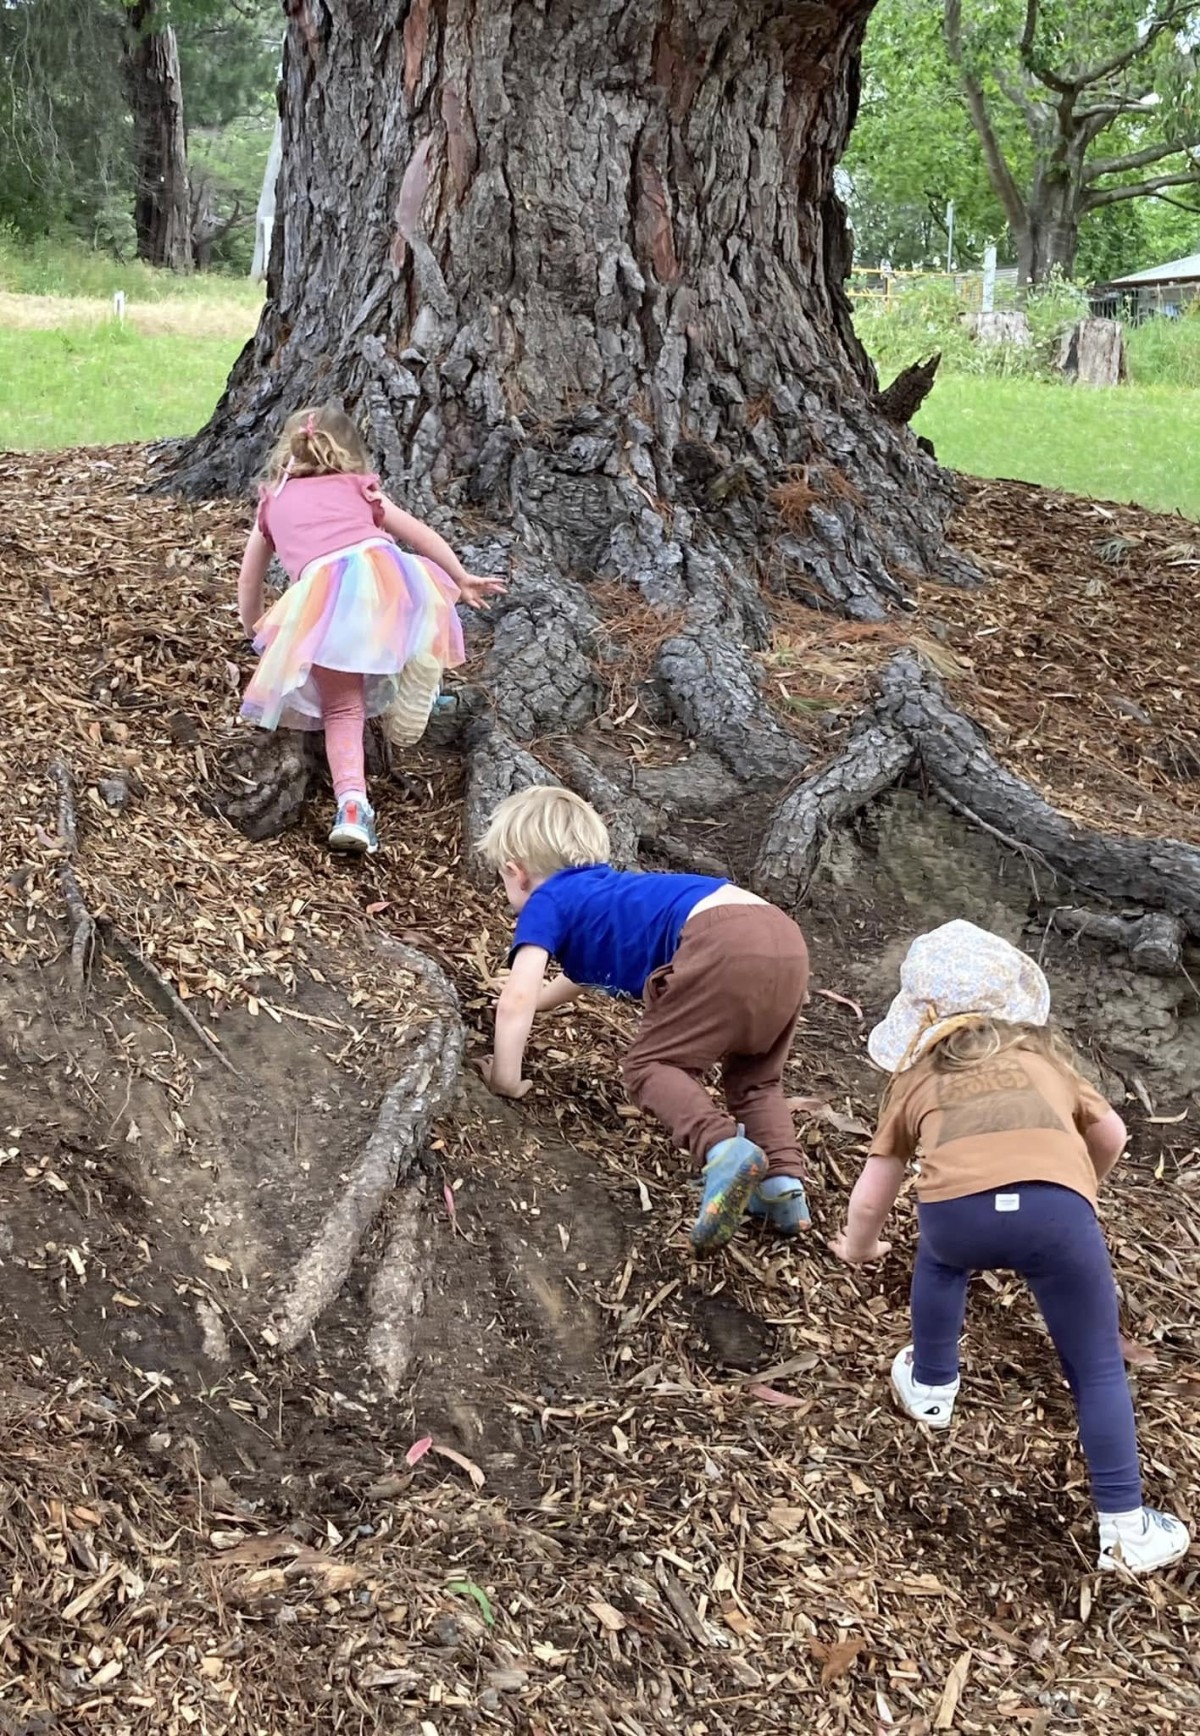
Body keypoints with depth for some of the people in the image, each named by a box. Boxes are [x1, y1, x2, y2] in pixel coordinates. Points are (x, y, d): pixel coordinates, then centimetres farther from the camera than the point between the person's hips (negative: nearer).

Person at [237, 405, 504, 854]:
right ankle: (408, 718, 23)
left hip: (322, 591, 0)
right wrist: (461, 579, 42)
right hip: (381, 568, 0)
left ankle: (352, 804, -18)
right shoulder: (357, 487, 32)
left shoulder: (273, 501, 34)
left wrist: (254, 628, 58)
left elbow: (249, 578, 42)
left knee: (341, 708, 4)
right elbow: (418, 534, 32)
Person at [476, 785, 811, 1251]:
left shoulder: (546, 902, 15)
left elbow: (517, 998, 3)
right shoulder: (602, 892, 39)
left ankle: (722, 1146, -21)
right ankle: (784, 1178, 3)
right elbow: (587, 972, 60)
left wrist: (506, 1079, 15)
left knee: (649, 1067, 4)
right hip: (787, 939, 8)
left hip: (723, 945, -8)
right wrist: (540, 999, 74)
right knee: (752, 1080, 24)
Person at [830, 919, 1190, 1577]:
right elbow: (1110, 1137, 49)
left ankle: (930, 1388, 45)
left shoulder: (916, 1076, 33)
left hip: (957, 1208, 0)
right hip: (1054, 1205, 1)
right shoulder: (1042, 1055, 36)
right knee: (1097, 1369, 17)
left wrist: (858, 1248, 59)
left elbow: (871, 1195, 38)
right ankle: (1125, 1528, 16)